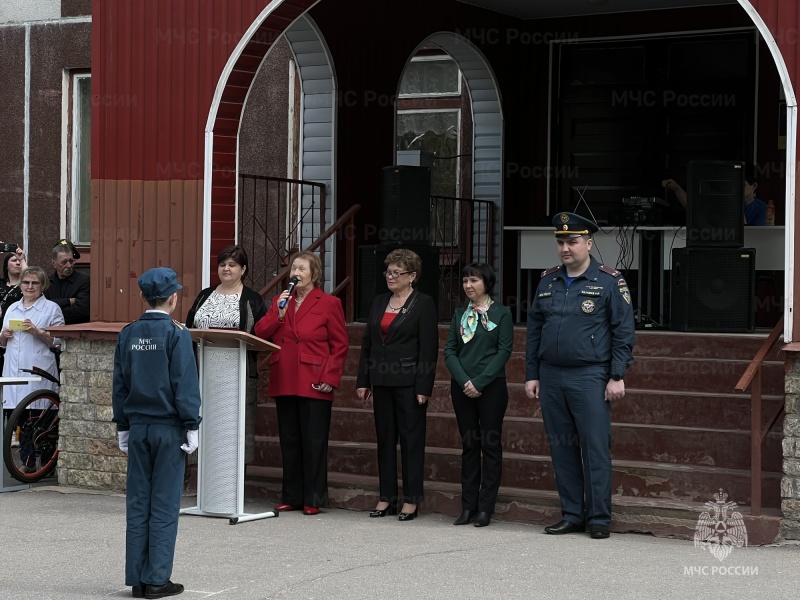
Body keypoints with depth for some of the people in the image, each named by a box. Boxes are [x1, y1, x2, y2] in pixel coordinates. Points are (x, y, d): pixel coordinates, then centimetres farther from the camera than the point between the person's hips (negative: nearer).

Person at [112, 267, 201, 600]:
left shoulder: (128, 334, 6)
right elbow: (185, 385, -12)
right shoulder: (176, 334, -10)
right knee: (164, 505, 0)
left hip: (137, 427, 5)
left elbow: (119, 384, 10)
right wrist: (191, 426, -6)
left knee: (138, 503, 7)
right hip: (168, 427, -5)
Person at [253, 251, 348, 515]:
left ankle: (313, 500, 4)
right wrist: (279, 313, -7)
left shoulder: (329, 303, 0)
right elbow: (260, 334, 7)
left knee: (314, 443, -2)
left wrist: (330, 377, -11)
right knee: (289, 442, 9)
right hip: (284, 383, 5)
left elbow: (340, 345, -3)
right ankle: (291, 497, 17)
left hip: (314, 384, -5)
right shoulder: (280, 300, 15)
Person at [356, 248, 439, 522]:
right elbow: (367, 342, 14)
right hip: (382, 381, 6)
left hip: (408, 381, -6)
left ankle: (411, 500, 4)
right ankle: (387, 497, 16)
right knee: (385, 438, 9)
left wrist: (423, 387, -15)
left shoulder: (423, 304, -5)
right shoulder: (379, 302, 13)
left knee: (411, 439, -1)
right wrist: (363, 381, 8)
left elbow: (429, 348, -9)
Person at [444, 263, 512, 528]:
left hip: (491, 387, -4)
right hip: (462, 387, 4)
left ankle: (485, 508, 2)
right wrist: (464, 381, -10)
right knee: (469, 446, 7)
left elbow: (504, 351, -8)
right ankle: (468, 506, 11)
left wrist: (479, 382, -14)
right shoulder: (459, 315, 11)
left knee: (491, 446, -1)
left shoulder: (501, 313, -1)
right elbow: (449, 350, 5)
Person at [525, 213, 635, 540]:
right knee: (562, 449, 8)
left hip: (590, 378, -5)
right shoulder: (548, 281, 13)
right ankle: (572, 515, 16)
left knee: (596, 449, -4)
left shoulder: (609, 281, -2)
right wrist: (531, 375, 10)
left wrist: (617, 377, -10)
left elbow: (623, 332, -4)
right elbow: (534, 330, 15)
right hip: (551, 378, 5)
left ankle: (599, 519, 2)